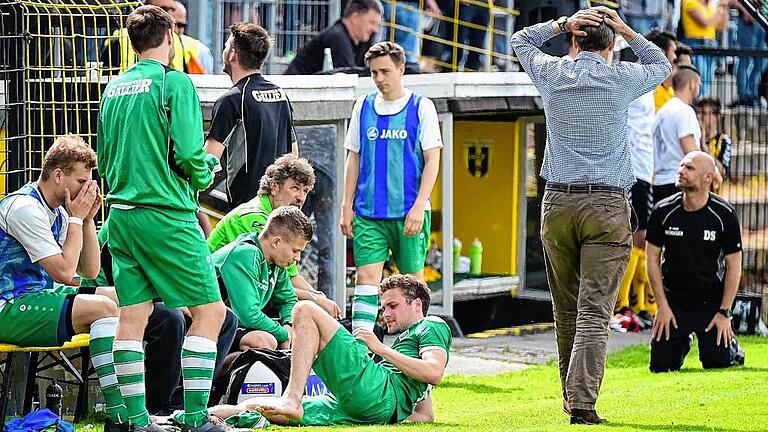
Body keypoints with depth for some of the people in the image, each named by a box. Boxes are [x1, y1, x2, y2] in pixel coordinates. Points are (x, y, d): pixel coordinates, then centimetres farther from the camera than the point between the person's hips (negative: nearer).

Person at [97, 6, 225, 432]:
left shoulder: (113, 88, 12)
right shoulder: (174, 83, -8)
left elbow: (104, 159, 17)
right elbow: (188, 154, -15)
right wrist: (204, 176, 4)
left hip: (121, 215, 7)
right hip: (167, 216, -7)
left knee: (132, 317, 6)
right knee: (210, 310, -1)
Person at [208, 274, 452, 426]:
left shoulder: (433, 326, 17)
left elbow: (434, 373, -7)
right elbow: (426, 417, 36)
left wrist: (381, 349, 0)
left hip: (380, 395, -9)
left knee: (305, 311, -11)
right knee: (256, 407, -2)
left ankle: (292, 400, -28)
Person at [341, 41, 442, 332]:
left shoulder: (421, 107, 1)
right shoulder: (363, 107, 10)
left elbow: (432, 161, -2)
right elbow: (354, 159, 14)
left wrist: (418, 207, -11)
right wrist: (347, 205, 7)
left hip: (409, 212, -2)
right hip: (369, 212, 2)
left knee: (413, 278, 5)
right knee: (366, 276, -8)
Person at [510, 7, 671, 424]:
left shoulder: (551, 73, 4)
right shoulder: (621, 79, -1)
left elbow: (521, 40, 25)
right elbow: (662, 65, 21)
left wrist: (562, 24, 12)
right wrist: (625, 30, 16)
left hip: (557, 204, 3)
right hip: (606, 206, -3)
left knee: (566, 310, 14)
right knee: (594, 312, -8)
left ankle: (571, 396, 22)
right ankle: (582, 402, -19)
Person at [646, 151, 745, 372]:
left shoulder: (724, 214, -11)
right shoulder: (663, 211, -7)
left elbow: (734, 265, -6)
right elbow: (653, 257, 0)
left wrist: (724, 312, -10)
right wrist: (663, 306, -6)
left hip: (711, 302, -1)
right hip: (674, 300, 2)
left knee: (718, 364, -12)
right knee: (661, 366, -5)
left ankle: (730, 347, 25)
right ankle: (683, 343, 29)